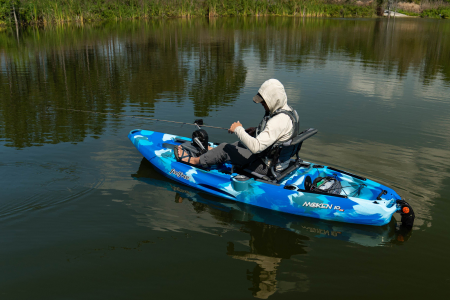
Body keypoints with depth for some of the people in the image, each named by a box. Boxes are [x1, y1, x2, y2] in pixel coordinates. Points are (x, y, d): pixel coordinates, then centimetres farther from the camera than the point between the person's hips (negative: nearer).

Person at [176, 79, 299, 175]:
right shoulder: (287, 110, 2)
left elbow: (256, 147, -37)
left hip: (266, 166, -10)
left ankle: (192, 160, 16)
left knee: (224, 149, -2)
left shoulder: (280, 120, -31)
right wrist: (257, 130, 7)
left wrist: (238, 129, -23)